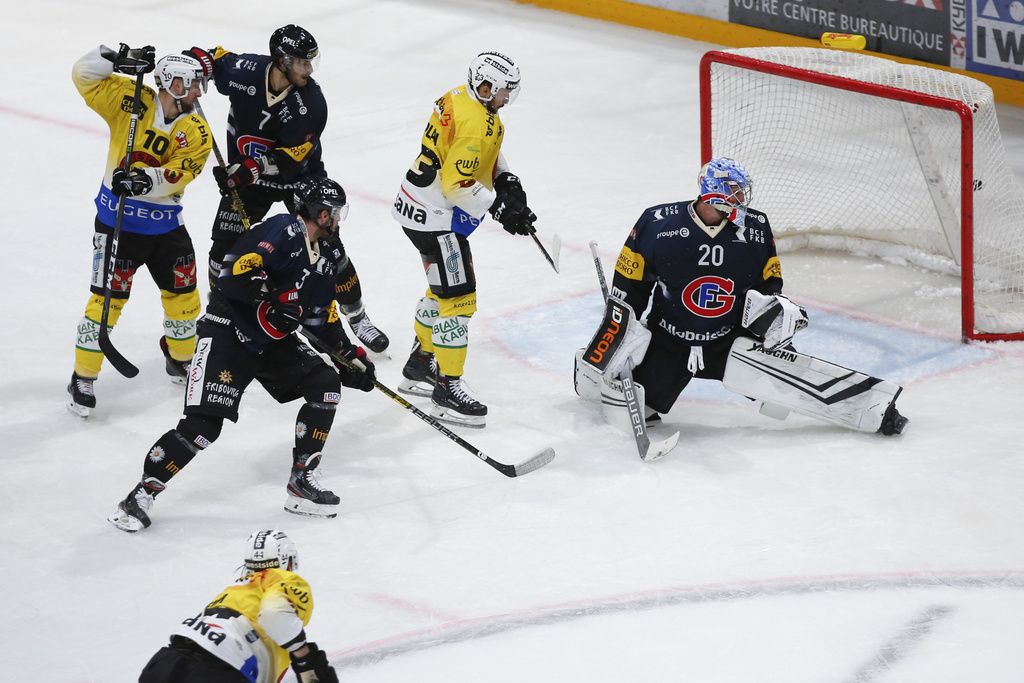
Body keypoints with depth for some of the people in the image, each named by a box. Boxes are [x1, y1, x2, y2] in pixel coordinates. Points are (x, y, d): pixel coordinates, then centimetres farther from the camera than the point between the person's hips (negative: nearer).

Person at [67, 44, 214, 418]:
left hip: (165, 224, 4)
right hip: (117, 221, -4)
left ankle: (180, 359, 40)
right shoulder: (131, 100, -8)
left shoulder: (196, 132, -4)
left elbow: (178, 175, -17)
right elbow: (84, 76, -8)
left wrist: (145, 180, -35)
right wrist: (118, 59, -23)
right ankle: (83, 379, 2)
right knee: (107, 298, -9)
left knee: (182, 293, 12)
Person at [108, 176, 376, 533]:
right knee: (204, 423, -18)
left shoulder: (326, 258, 11)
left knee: (326, 384, -4)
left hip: (273, 342, 9)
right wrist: (270, 300, -35)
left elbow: (323, 319, 21)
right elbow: (237, 271, -27)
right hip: (228, 331, -9)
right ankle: (143, 493, -5)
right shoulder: (283, 230, -17)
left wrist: (350, 355, 16)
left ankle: (303, 482, 5)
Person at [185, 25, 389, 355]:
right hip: (246, 175, 1)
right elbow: (212, 58, 2)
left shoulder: (311, 102, -26)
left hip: (299, 177, -1)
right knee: (225, 247, -4)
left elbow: (289, 157, -28)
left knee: (327, 246, -4)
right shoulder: (245, 70, -21)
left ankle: (356, 316, 15)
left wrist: (247, 170, -38)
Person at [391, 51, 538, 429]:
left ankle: (420, 366, 38)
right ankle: (447, 390, -5)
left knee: (444, 286, 25)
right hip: (435, 219, -11)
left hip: (418, 208, 11)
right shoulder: (475, 122, -26)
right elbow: (457, 185, -28)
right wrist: (499, 208, -20)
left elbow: (486, 153, 22)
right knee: (458, 299, -8)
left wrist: (506, 180, 9)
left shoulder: (458, 98, 6)